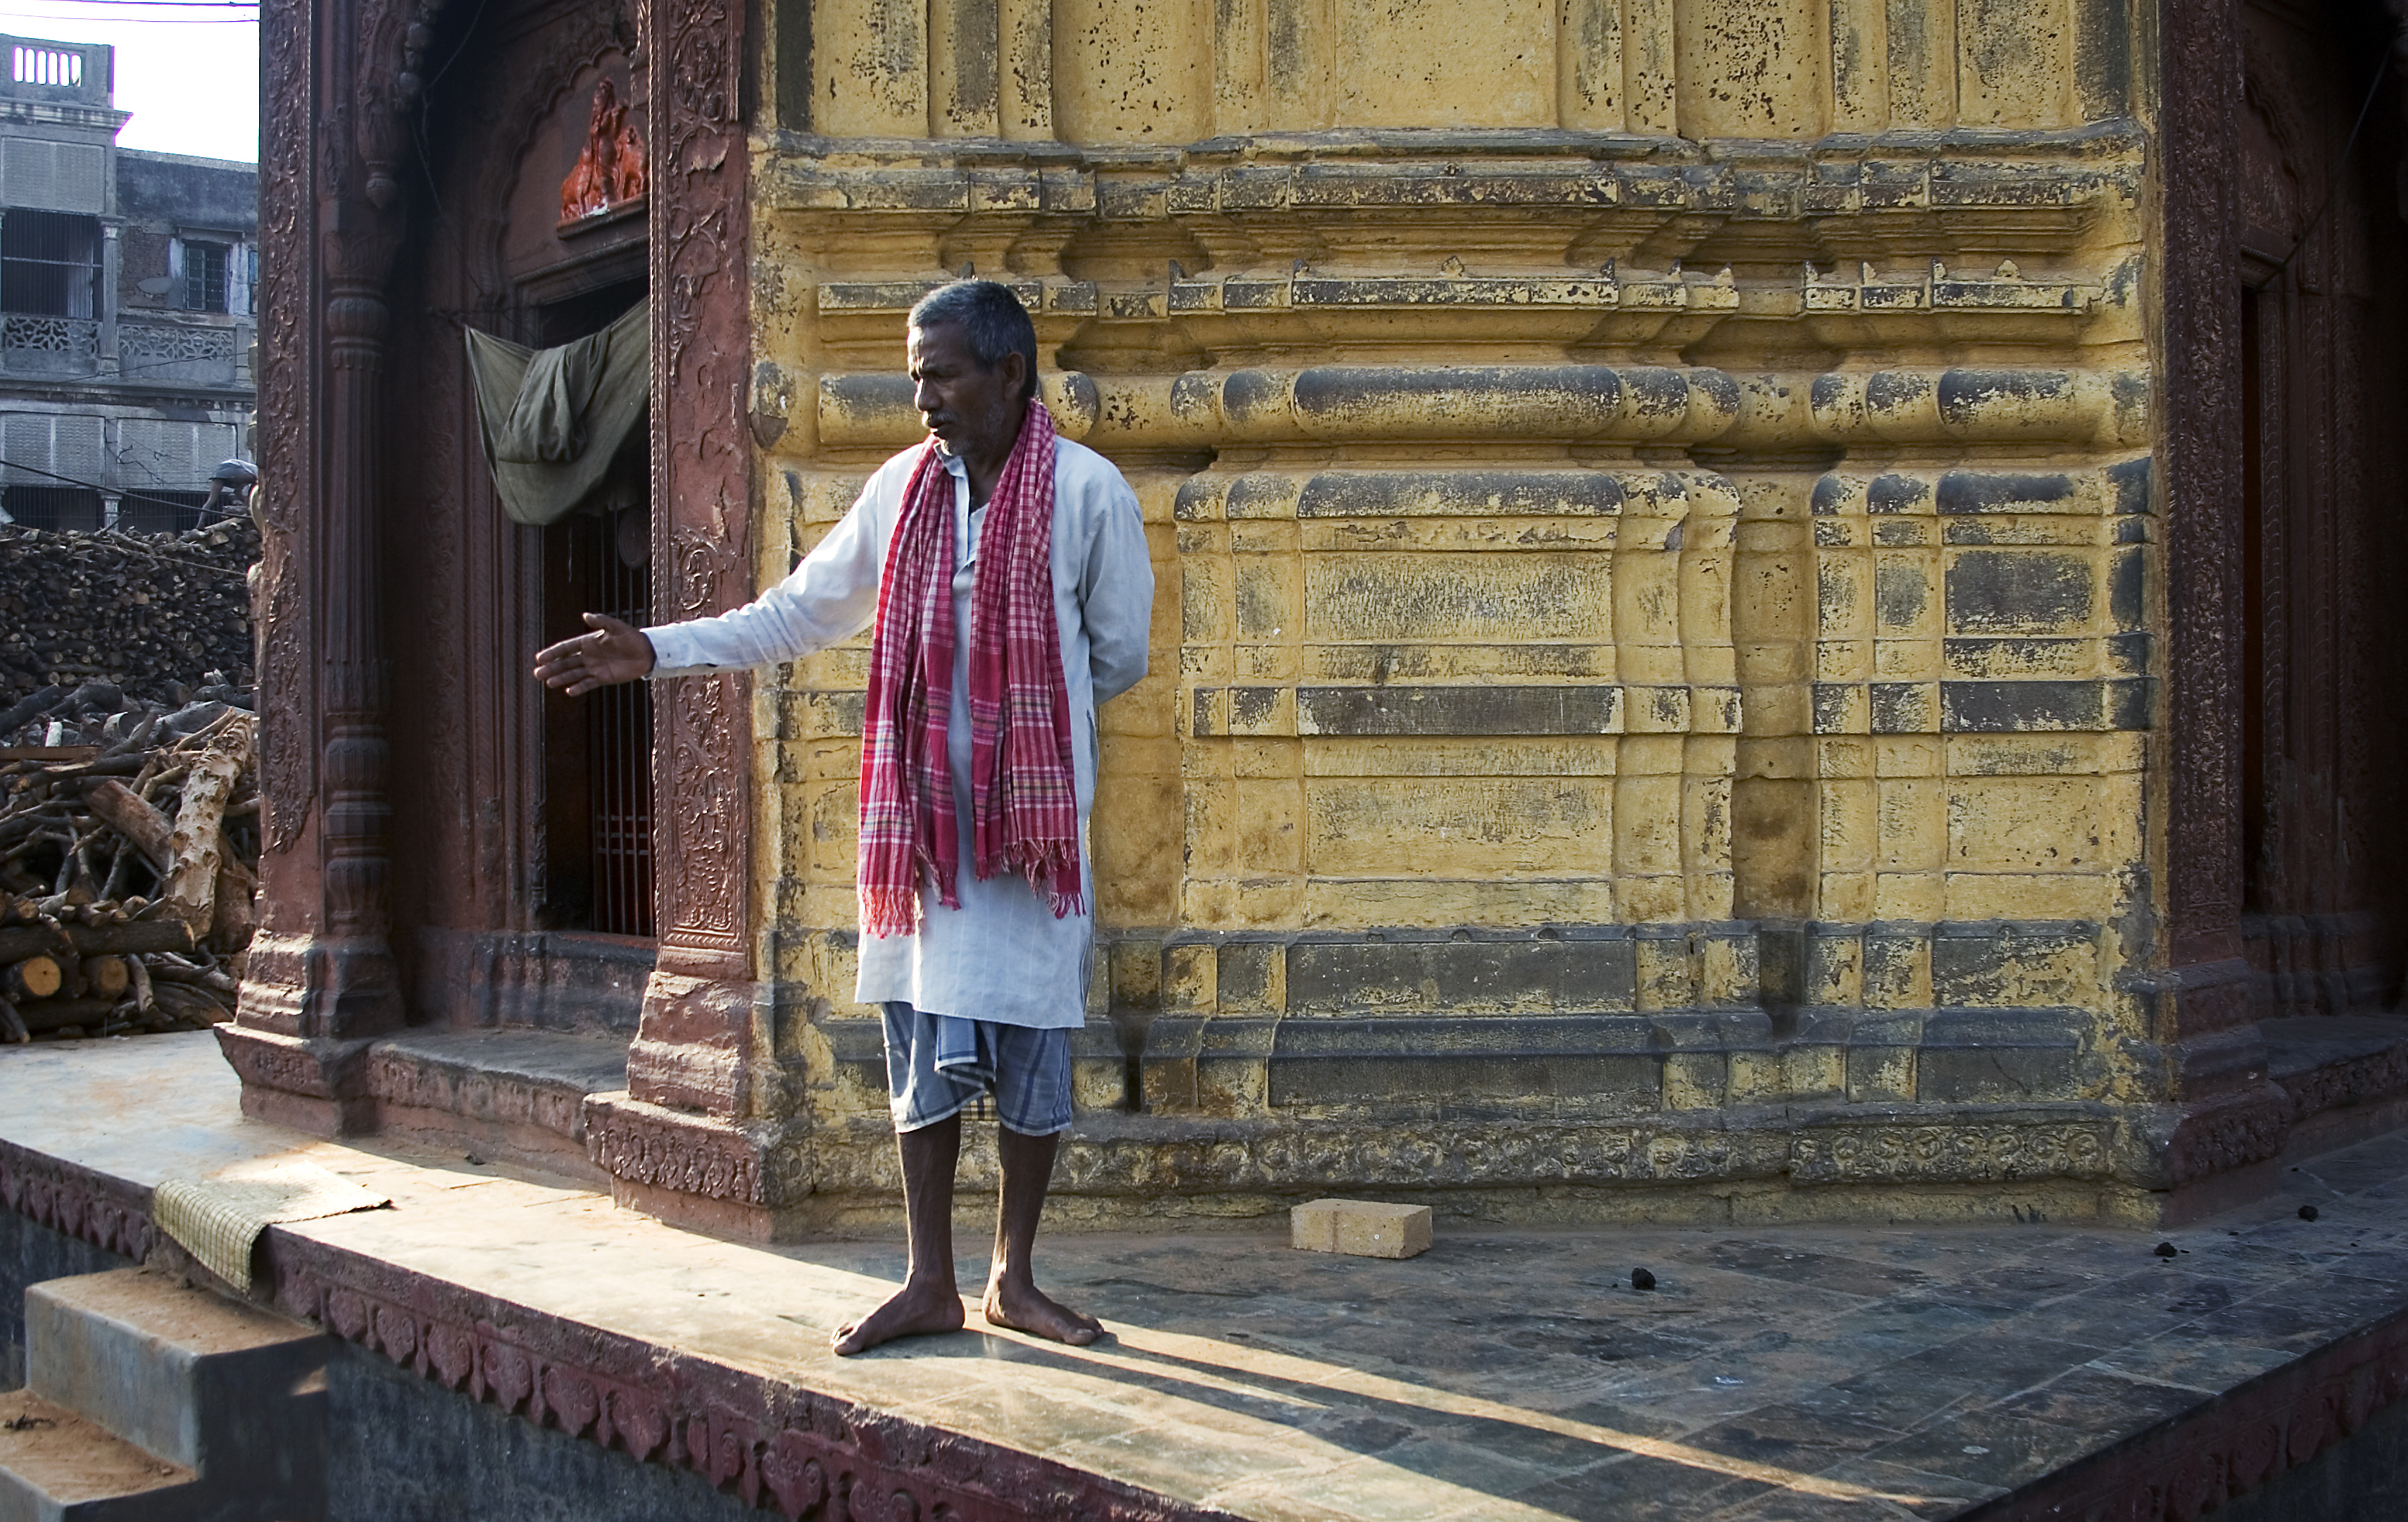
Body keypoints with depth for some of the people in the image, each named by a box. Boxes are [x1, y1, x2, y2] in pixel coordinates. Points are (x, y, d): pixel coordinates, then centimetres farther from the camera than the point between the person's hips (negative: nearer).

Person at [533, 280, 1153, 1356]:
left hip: (1034, 815, -3)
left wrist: (1031, 714, 7)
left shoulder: (1088, 489, -6)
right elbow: (794, 616, 12)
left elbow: (1120, 654, 3)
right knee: (920, 1041, 6)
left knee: (1033, 1047, 4)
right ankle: (930, 1283, 17)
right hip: (917, 812, 3)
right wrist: (655, 651, 5)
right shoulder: (900, 489, 5)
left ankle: (1013, 1282, 19)